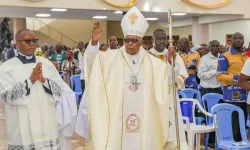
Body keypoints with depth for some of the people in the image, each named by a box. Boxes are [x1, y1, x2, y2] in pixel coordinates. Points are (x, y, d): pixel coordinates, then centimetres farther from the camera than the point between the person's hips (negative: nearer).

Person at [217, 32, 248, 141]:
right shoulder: (225, 57, -5)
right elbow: (219, 76, -11)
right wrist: (236, 78, -21)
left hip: (245, 95, 7)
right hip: (232, 96, -7)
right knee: (233, 127, -3)